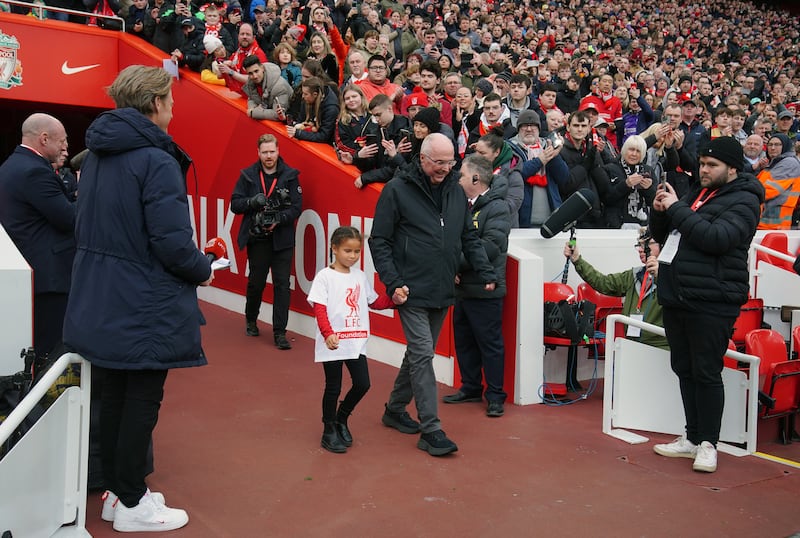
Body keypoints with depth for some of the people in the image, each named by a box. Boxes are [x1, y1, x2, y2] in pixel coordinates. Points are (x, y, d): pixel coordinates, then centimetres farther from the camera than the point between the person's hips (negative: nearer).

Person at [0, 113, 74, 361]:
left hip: (24, 268, 11)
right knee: (51, 346, -3)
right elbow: (69, 220, -18)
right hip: (48, 273, -11)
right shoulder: (35, 171, -18)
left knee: (31, 346, 17)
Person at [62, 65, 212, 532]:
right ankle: (132, 506, 18)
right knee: (143, 401, 5)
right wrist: (205, 270, -5)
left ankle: (117, 490, 31)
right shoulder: (156, 161, -18)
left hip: (101, 301, 8)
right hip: (145, 305, -8)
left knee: (115, 394, 17)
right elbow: (173, 243, -24)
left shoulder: (98, 155, 8)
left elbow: (89, 228, 14)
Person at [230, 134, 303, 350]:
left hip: (282, 239, -1)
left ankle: (280, 332, 4)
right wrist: (252, 201, -15)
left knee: (282, 284, -3)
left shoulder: (290, 175, 2)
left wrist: (278, 220, -17)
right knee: (256, 282, 10)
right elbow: (235, 204, 4)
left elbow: (296, 207, -2)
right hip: (257, 238, 1)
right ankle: (250, 320, 37)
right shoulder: (248, 175, 5)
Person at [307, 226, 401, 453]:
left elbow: (374, 301, 16)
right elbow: (319, 308, -15)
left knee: (362, 383, 3)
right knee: (333, 388, 5)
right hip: (333, 343, -5)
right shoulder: (325, 276, -8)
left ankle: (341, 418, 29)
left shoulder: (360, 276, 9)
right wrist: (328, 334, -27)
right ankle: (329, 431, 23)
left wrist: (393, 299, -1)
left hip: (356, 342, 5)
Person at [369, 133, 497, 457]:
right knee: (423, 355, -8)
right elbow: (379, 241, -5)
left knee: (419, 354, 15)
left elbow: (469, 238, 16)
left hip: (442, 293, 6)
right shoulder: (397, 190, -7)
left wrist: (486, 272, 4)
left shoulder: (455, 191, 10)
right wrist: (392, 283, -14)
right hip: (412, 292, -6)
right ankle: (431, 430, -2)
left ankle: (395, 410, 33)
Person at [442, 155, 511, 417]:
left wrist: (456, 261, -18)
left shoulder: (497, 208, -10)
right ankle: (471, 388, 30)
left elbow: (490, 246, -21)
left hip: (485, 290, -8)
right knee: (464, 341, 16)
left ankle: (495, 396, 12)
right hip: (461, 288, 8)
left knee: (490, 343, 1)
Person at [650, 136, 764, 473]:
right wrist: (660, 212, 1)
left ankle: (708, 443, 9)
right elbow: (662, 236, 22)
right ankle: (693, 438, 22)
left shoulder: (743, 200, -5)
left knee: (707, 373, -2)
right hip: (676, 296, 8)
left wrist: (676, 209, -17)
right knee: (684, 370, 12)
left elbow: (717, 238, -22)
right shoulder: (695, 192, 18)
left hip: (712, 301, -7)